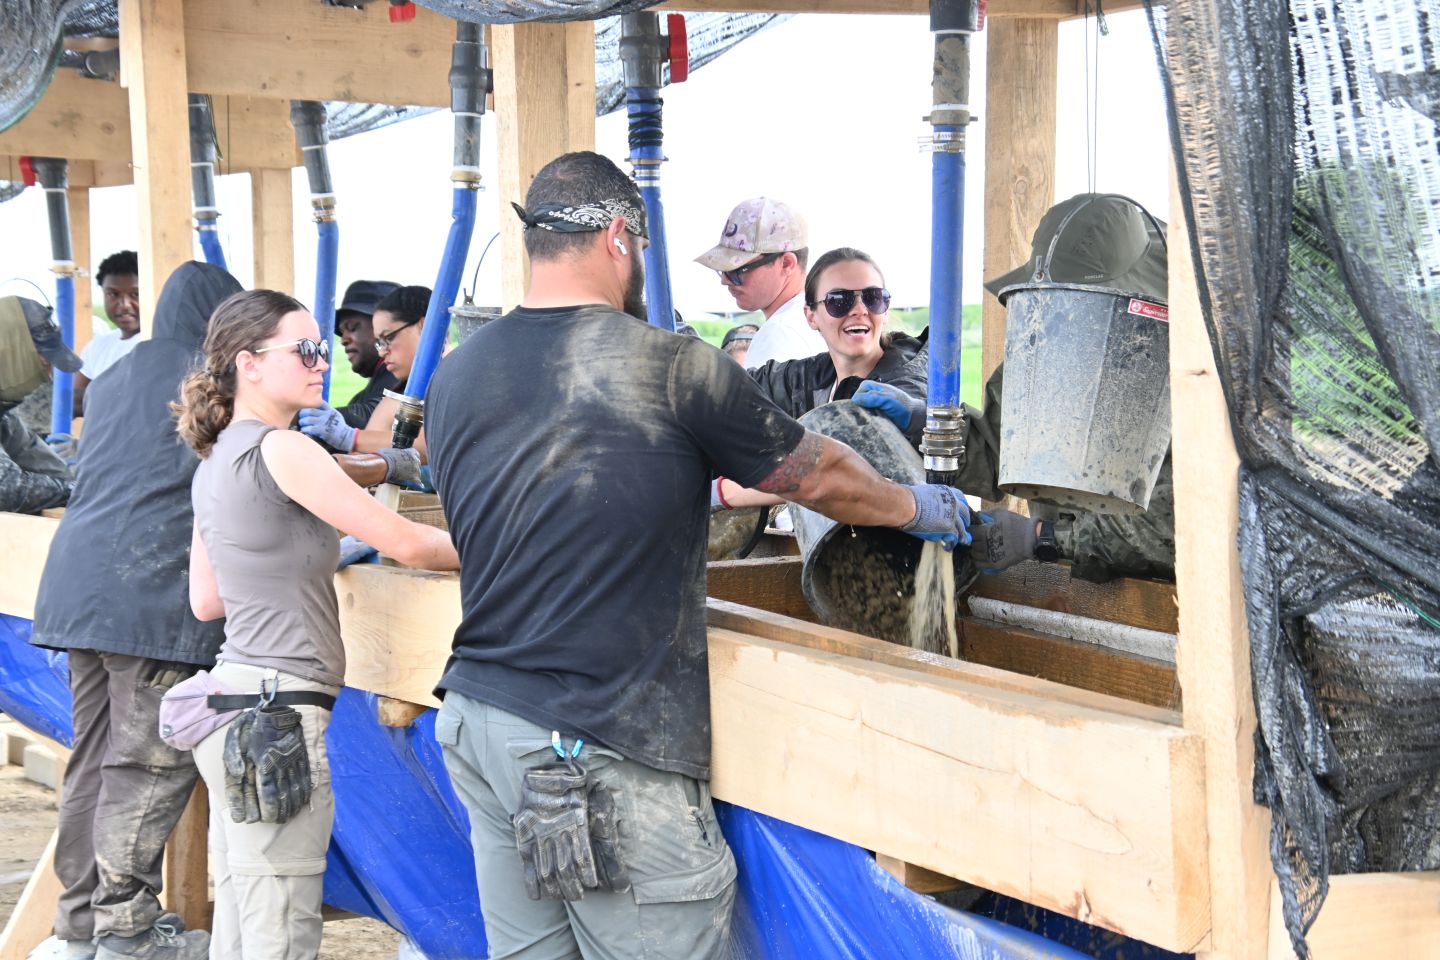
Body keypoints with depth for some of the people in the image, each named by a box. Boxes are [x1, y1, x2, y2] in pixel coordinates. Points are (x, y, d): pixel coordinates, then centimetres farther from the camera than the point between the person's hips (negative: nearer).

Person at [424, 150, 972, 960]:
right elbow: (823, 478, 3)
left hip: (479, 716, 7)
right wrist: (926, 508, 24)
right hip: (603, 754, -7)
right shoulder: (672, 367, -10)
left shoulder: (455, 377, 6)